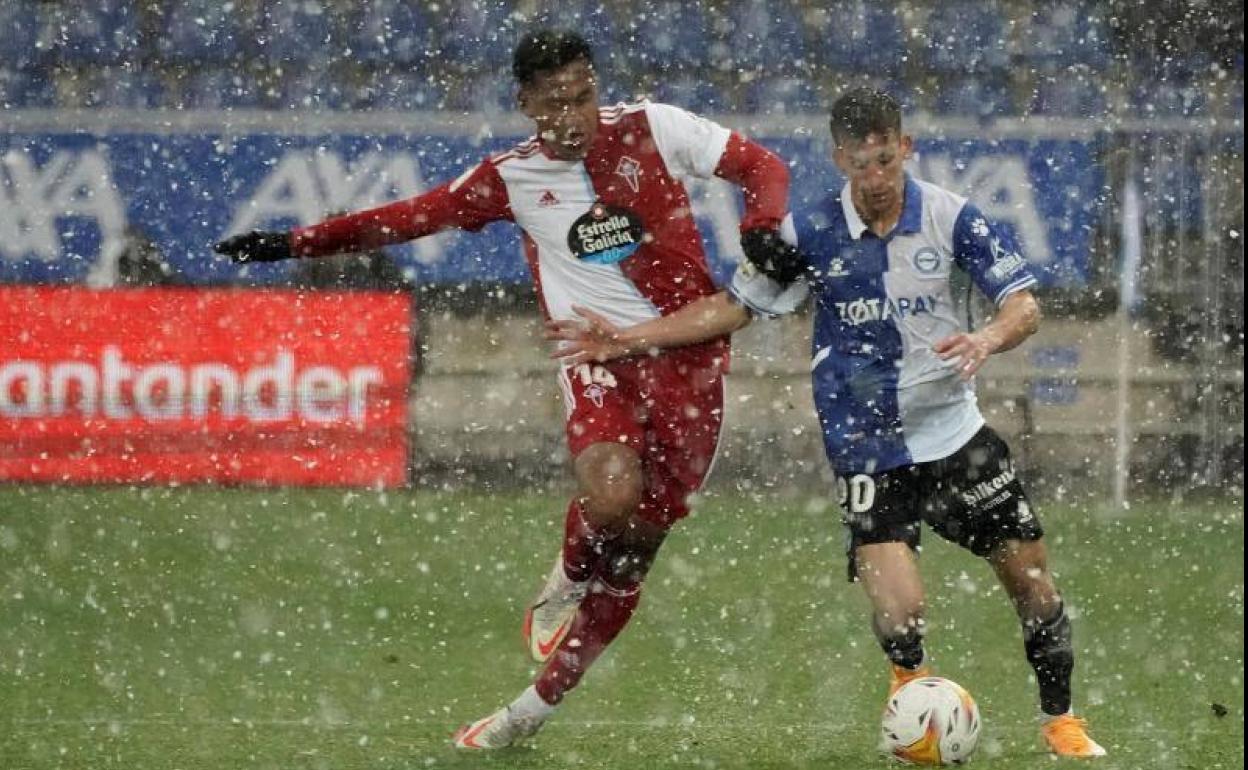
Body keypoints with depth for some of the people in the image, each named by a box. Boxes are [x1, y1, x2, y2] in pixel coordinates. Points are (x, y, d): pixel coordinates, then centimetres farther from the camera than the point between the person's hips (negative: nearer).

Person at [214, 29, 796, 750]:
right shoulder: (512, 177, 4)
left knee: (634, 548, 0)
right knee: (611, 492, -32)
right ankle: (565, 587, 4)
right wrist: (298, 243, 7)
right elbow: (414, 216, 11)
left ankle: (536, 707, 16)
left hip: (688, 358, 0)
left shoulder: (654, 129, -1)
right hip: (596, 356, 0)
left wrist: (763, 227, -18)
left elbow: (763, 167, 3)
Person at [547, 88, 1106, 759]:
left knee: (1031, 581, 3)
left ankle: (1059, 720, 26)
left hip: (956, 433, 1)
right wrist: (627, 340, 3)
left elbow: (1024, 305, -8)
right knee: (899, 613, -18)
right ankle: (911, 679, 17)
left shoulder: (951, 217, -8)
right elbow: (733, 307, 7)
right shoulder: (811, 234, -6)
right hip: (867, 448, -1)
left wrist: (986, 340, -30)